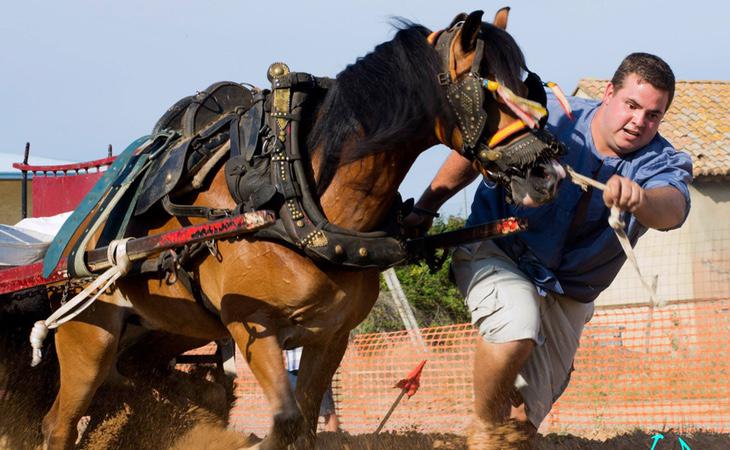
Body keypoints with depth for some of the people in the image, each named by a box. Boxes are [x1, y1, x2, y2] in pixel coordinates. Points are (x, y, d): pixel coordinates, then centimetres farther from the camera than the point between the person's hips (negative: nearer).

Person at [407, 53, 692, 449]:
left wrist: (640, 199, -62)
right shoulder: (551, 117, -15)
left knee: (523, 417, 1)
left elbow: (672, 210, -39)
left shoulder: (663, 163, -14)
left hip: (566, 295, 3)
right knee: (517, 324, -35)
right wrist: (423, 211, 4)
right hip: (495, 252, -3)